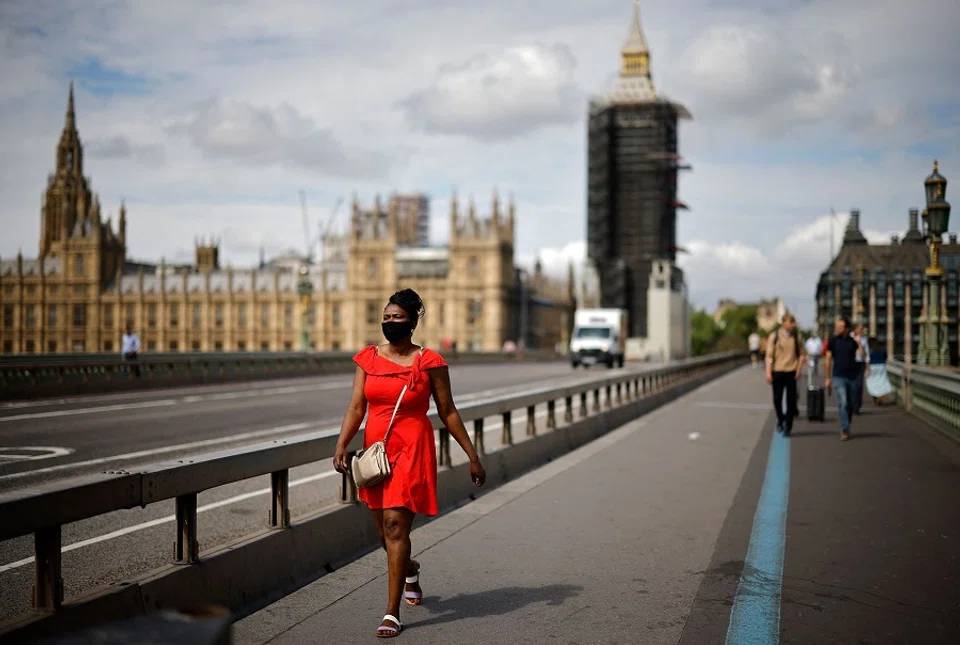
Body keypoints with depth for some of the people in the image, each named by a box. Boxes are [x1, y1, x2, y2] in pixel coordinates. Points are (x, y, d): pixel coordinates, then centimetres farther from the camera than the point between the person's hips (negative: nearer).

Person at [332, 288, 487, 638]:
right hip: (376, 450, 5)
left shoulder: (428, 361, -5)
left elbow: (447, 411, -1)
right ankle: (410, 570, 50)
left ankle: (392, 613, -7)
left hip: (412, 450, -5)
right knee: (385, 530, 16)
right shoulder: (368, 358, 5)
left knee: (395, 524, -14)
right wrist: (341, 445, -14)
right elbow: (356, 406, -1)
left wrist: (472, 456, 0)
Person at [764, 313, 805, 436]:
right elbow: (769, 355, -1)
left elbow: (801, 354, 9)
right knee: (777, 399, 7)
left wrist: (798, 370, -1)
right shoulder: (774, 337, 0)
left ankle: (788, 427, 6)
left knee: (791, 400, -1)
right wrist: (768, 373, -7)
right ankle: (780, 419, 33)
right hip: (777, 372, 0)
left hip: (791, 372, 0)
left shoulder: (797, 336, 3)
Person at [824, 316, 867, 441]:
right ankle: (845, 430, -13)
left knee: (850, 405, 10)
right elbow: (828, 359, 4)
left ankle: (846, 428, 24)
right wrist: (828, 378, 2)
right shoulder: (833, 341, 2)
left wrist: (859, 343, -21)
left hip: (852, 376, 2)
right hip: (838, 376, -2)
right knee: (843, 403, -13)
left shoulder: (853, 340, 4)